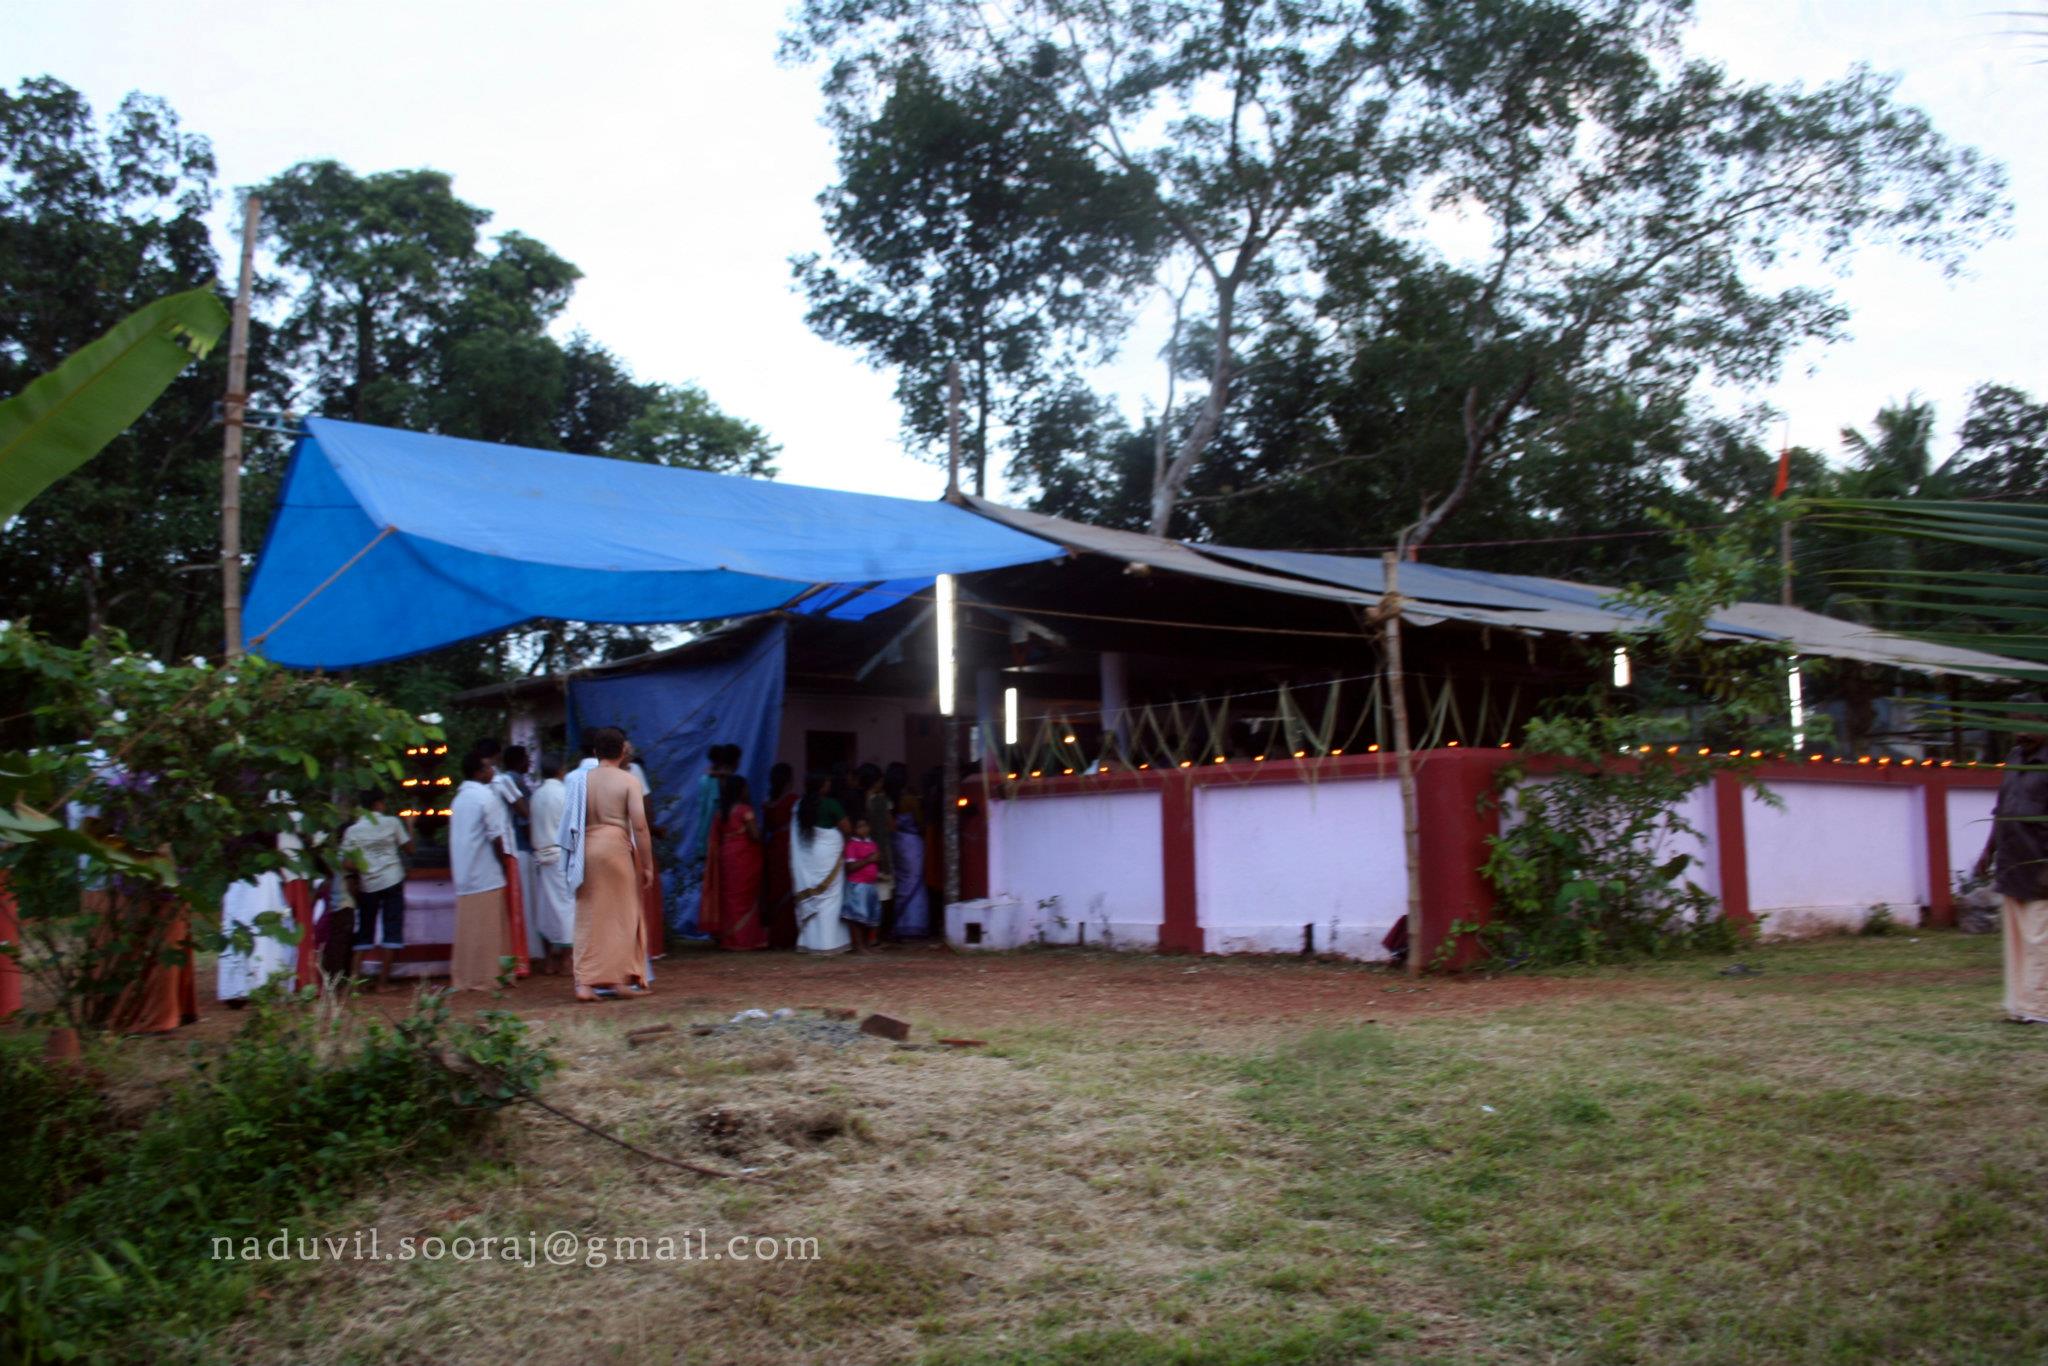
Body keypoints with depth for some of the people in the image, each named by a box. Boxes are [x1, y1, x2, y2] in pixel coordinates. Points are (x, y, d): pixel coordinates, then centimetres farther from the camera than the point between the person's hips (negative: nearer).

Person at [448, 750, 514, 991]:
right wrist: (504, 864, -5)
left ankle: (461, 978, 13)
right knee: (487, 928, -1)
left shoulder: (459, 798, 13)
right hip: (486, 874, -8)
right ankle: (485, 977, 3)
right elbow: (496, 837, -15)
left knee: (467, 928, 11)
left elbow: (455, 837, 16)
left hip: (463, 874, 8)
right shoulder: (486, 796, -12)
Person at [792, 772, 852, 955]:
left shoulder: (800, 806, 3)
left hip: (805, 856, 5)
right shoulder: (831, 805, -12)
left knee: (809, 898, 12)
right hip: (828, 854, -5)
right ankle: (828, 941, 1)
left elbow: (795, 833, 7)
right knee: (829, 898, 1)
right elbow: (846, 828, -9)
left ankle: (808, 941, 14)